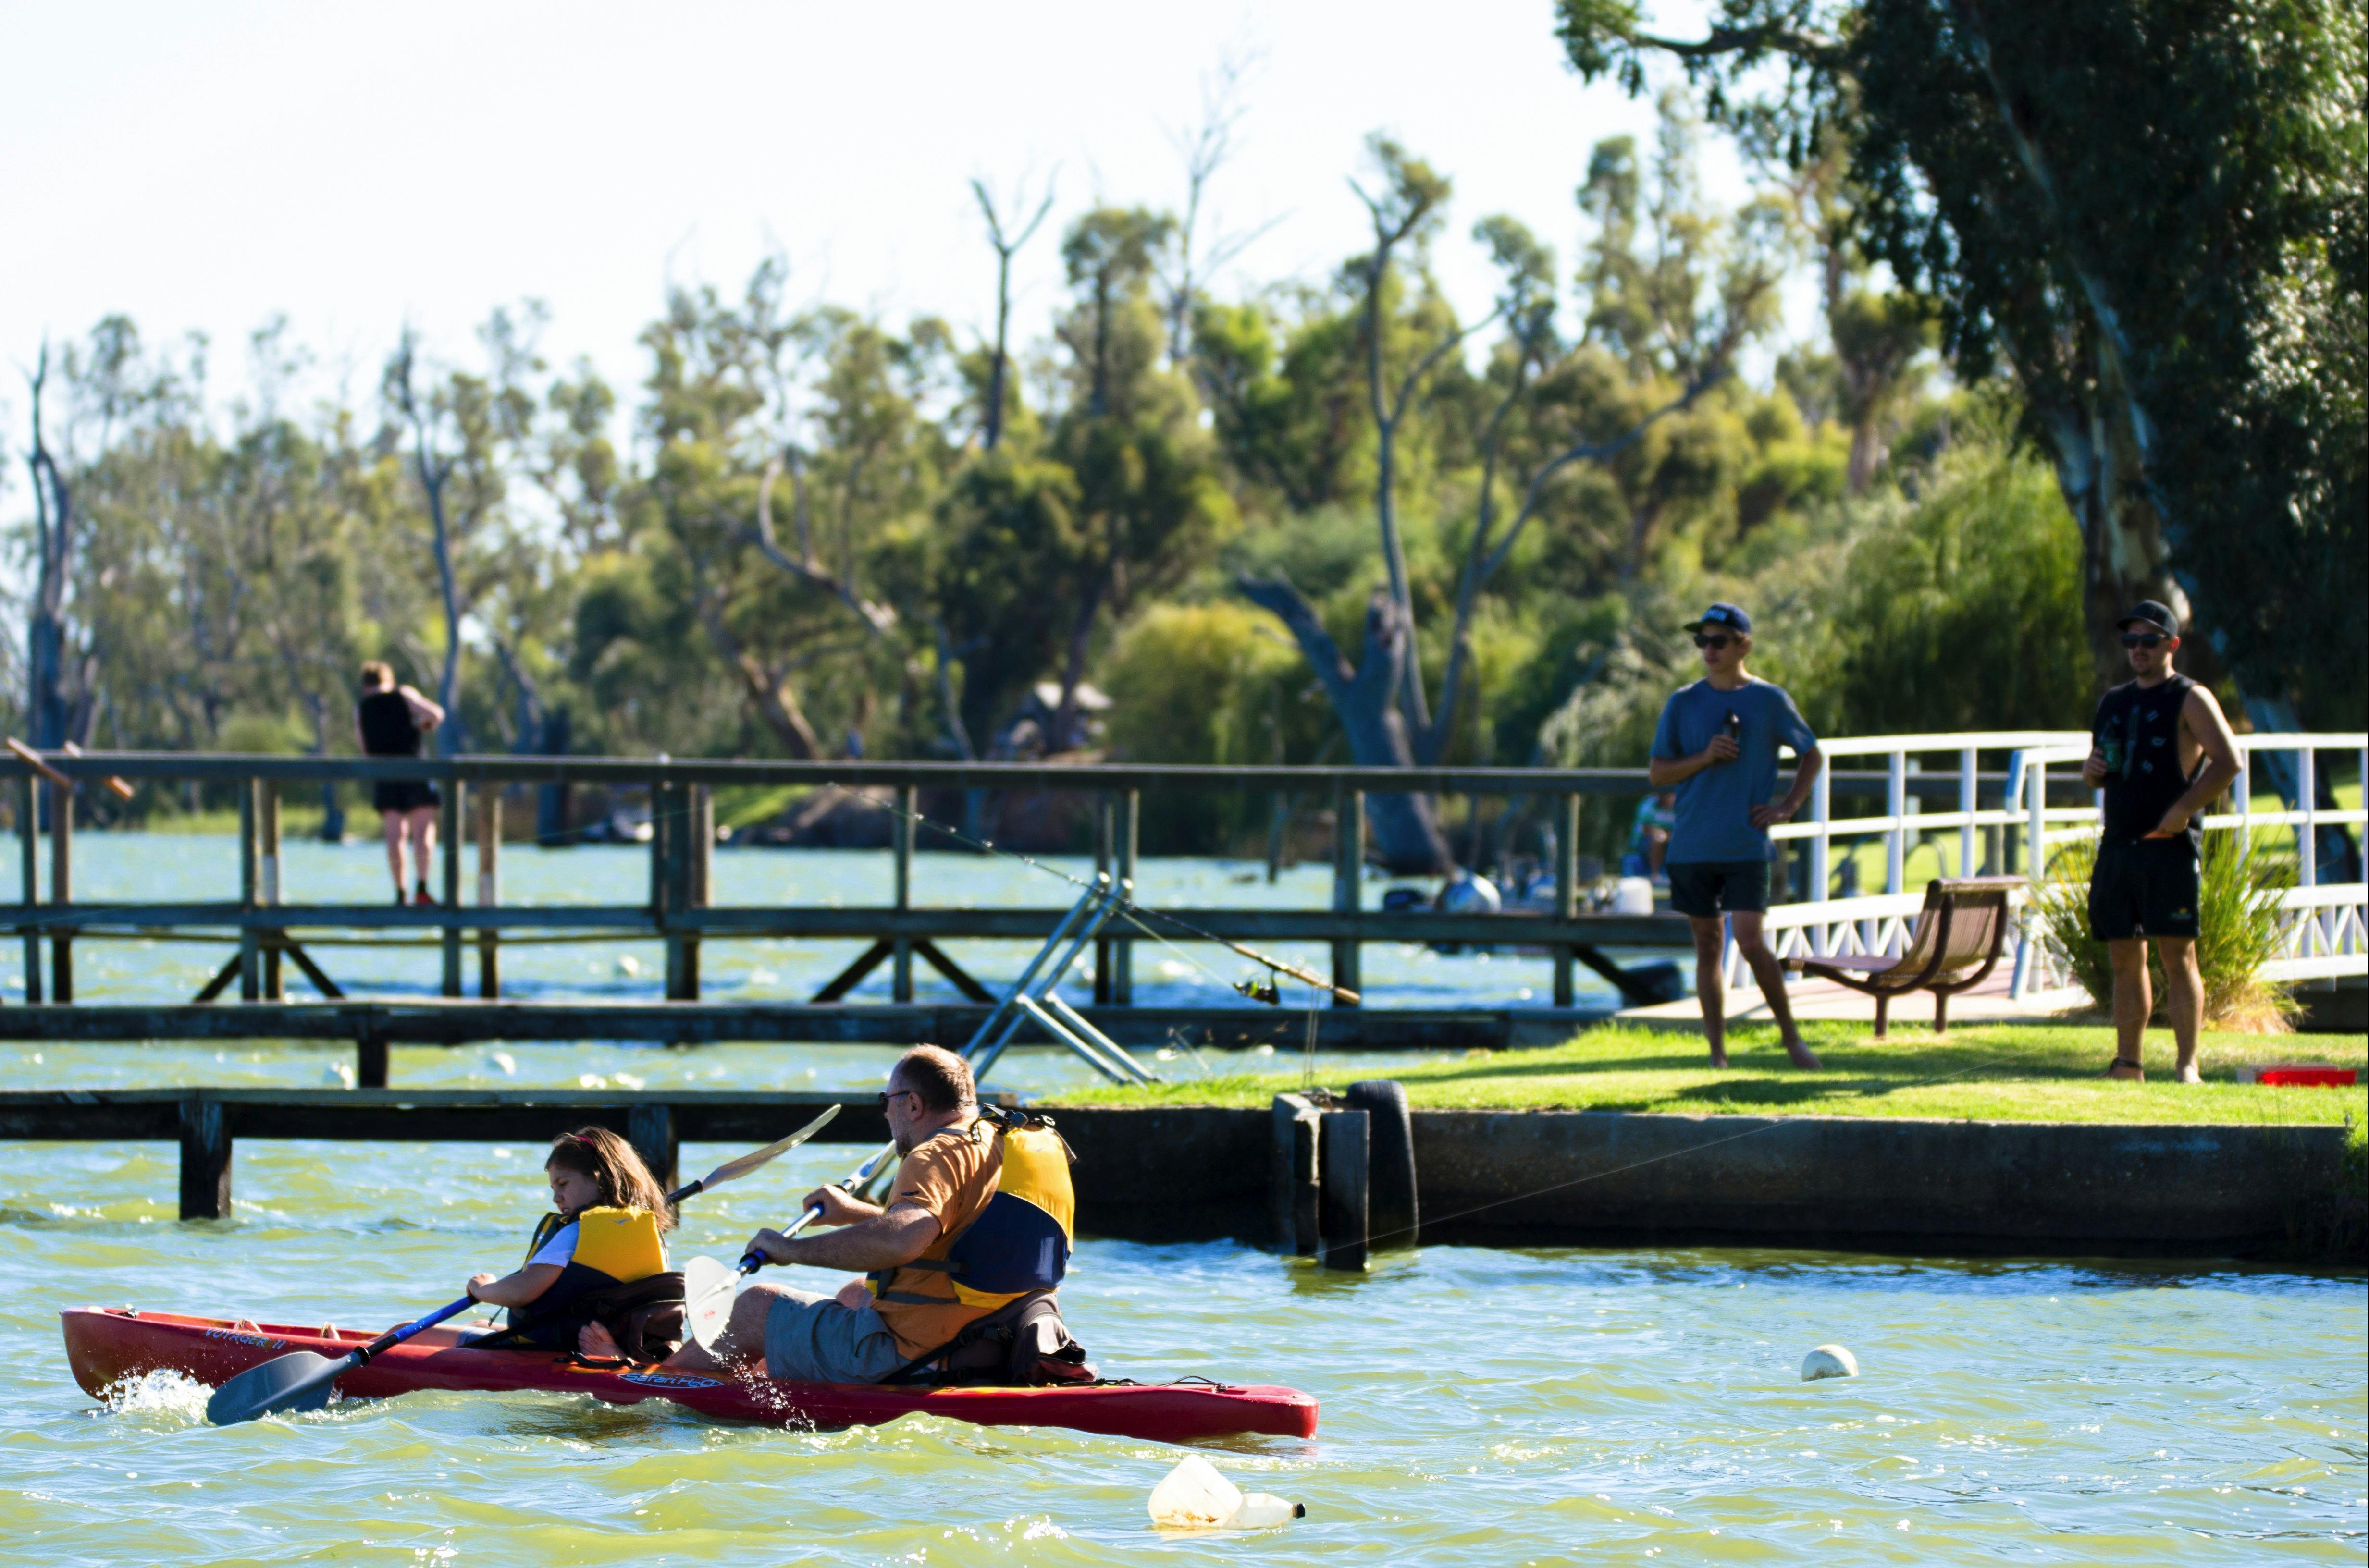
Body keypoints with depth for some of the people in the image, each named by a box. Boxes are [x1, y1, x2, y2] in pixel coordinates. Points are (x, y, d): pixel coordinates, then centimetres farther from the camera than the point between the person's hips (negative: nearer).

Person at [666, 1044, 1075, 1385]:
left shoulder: (939, 1155, -18)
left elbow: (902, 1240, -37)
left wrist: (794, 1249, -27)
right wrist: (857, 1213, 37)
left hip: (905, 1357, -10)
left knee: (757, 1306, 9)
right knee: (855, 1292, 36)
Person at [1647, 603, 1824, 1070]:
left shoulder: (1769, 700, 2)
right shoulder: (1683, 703, 5)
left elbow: (1812, 755, 13)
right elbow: (1656, 773, 4)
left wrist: (1788, 807, 1)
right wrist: (1705, 758, -12)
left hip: (1746, 846, -2)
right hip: (1691, 847, 2)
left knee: (1750, 941, -12)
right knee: (1707, 944, 7)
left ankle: (1790, 1034, 5)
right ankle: (1717, 1053, 12)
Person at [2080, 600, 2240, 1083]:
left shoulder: (2190, 700, -1)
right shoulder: (2113, 703, 19)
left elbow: (2227, 761, -10)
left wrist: (2182, 810, -19)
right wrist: (2091, 770, 3)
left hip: (2168, 845, -7)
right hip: (2117, 844, 7)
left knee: (2177, 954, -10)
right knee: (2124, 959, 6)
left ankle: (2188, 1065, -12)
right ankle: (2127, 1065, 10)